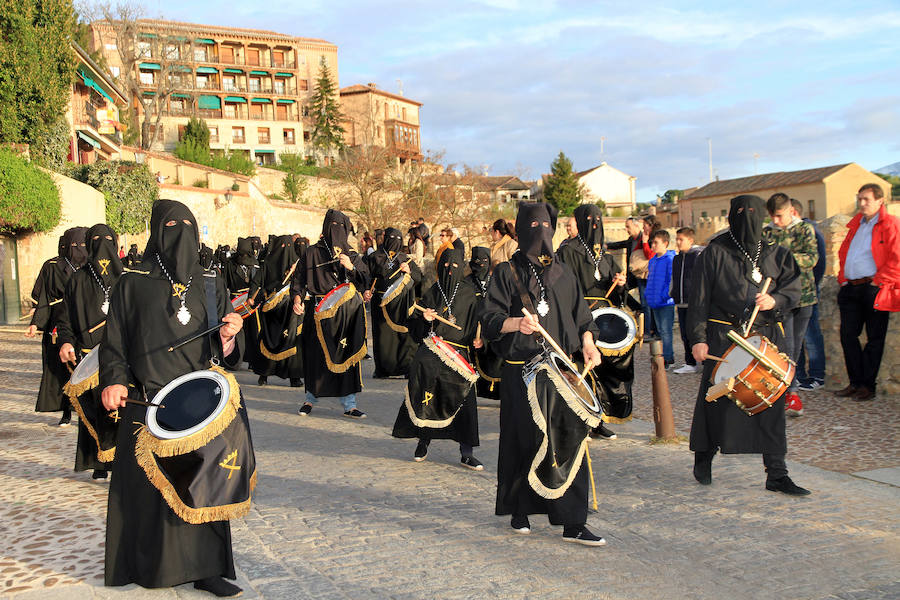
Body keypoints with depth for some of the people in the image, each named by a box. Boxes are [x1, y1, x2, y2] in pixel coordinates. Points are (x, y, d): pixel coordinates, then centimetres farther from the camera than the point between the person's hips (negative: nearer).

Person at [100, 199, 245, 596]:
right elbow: (113, 341, 1)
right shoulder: (132, 283, 2)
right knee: (148, 485, 3)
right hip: (148, 403, -2)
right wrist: (113, 381, -14)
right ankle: (149, 565, 19)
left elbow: (221, 348, 11)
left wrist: (228, 335, -11)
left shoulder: (211, 284, 10)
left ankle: (204, 567, 12)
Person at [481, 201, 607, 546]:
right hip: (522, 372, -3)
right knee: (524, 441, 2)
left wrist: (587, 341, 0)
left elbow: (581, 316, 19)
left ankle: (573, 523, 2)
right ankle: (520, 512, 21)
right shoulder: (506, 273, 3)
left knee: (570, 439, -2)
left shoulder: (564, 274, 16)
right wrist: (516, 323, -26)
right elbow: (489, 321, -5)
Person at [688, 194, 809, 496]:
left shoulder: (775, 253, 13)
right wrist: (698, 338, -8)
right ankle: (703, 457, 26)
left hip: (767, 336, 3)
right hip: (724, 337, -3)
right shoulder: (715, 253, 2)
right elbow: (699, 299, -1)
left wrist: (775, 300, -11)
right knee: (717, 399, 2)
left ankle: (776, 474, 8)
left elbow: (793, 289, 11)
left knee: (771, 403, 1)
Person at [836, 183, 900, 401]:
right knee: (848, 335, 5)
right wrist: (843, 278, 14)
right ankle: (856, 382, 14)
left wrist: (878, 282, -14)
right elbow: (843, 253, 26)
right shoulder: (856, 224, 18)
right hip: (851, 289, 7)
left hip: (874, 290, -7)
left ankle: (868, 386, 6)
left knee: (874, 338, 1)